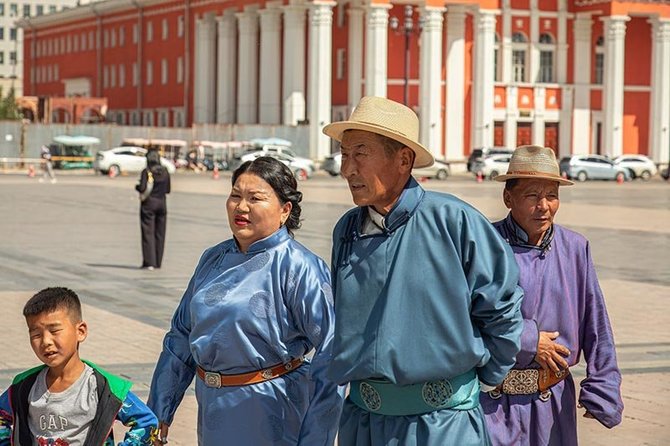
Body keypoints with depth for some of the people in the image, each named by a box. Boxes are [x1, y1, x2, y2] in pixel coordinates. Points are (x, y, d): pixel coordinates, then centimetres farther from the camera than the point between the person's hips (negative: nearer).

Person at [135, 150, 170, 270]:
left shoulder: (146, 172, -11)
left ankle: (149, 263, -8)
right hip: (162, 203, 4)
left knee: (148, 233, -2)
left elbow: (142, 188, -17)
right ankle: (158, 262, 15)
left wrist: (137, 186, 4)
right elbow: (168, 189, 7)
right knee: (160, 234, 11)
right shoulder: (165, 172, 3)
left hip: (148, 204, -4)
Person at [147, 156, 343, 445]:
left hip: (270, 419, -6)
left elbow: (331, 354, -19)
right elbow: (180, 338, 14)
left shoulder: (299, 268, -14)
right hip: (213, 409, 6)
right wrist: (159, 412, 14)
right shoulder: (213, 260, 7)